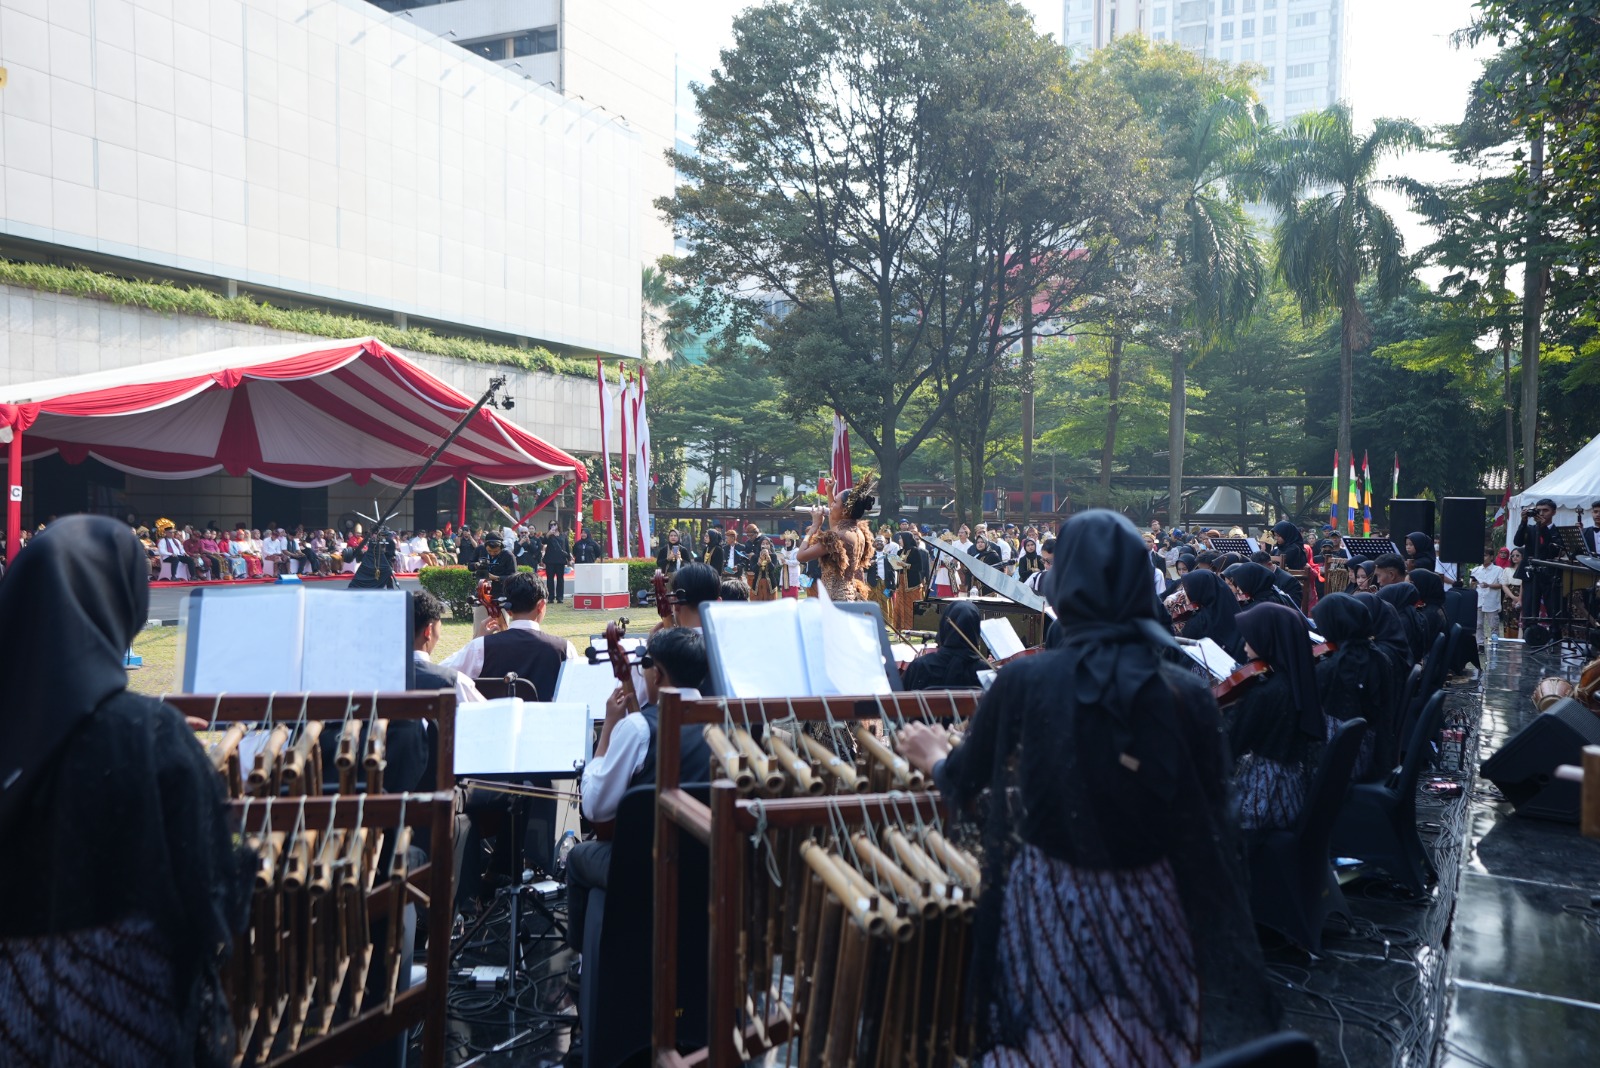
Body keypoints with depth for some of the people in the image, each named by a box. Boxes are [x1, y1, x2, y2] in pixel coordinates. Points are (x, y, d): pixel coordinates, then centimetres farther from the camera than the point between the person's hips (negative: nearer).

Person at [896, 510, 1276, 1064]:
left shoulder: (1023, 682, -14)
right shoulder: (1188, 694, -11)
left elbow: (962, 788, 0)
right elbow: (1209, 826, -4)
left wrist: (933, 755, 22)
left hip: (1050, 910, -1)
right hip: (1151, 911, 2)